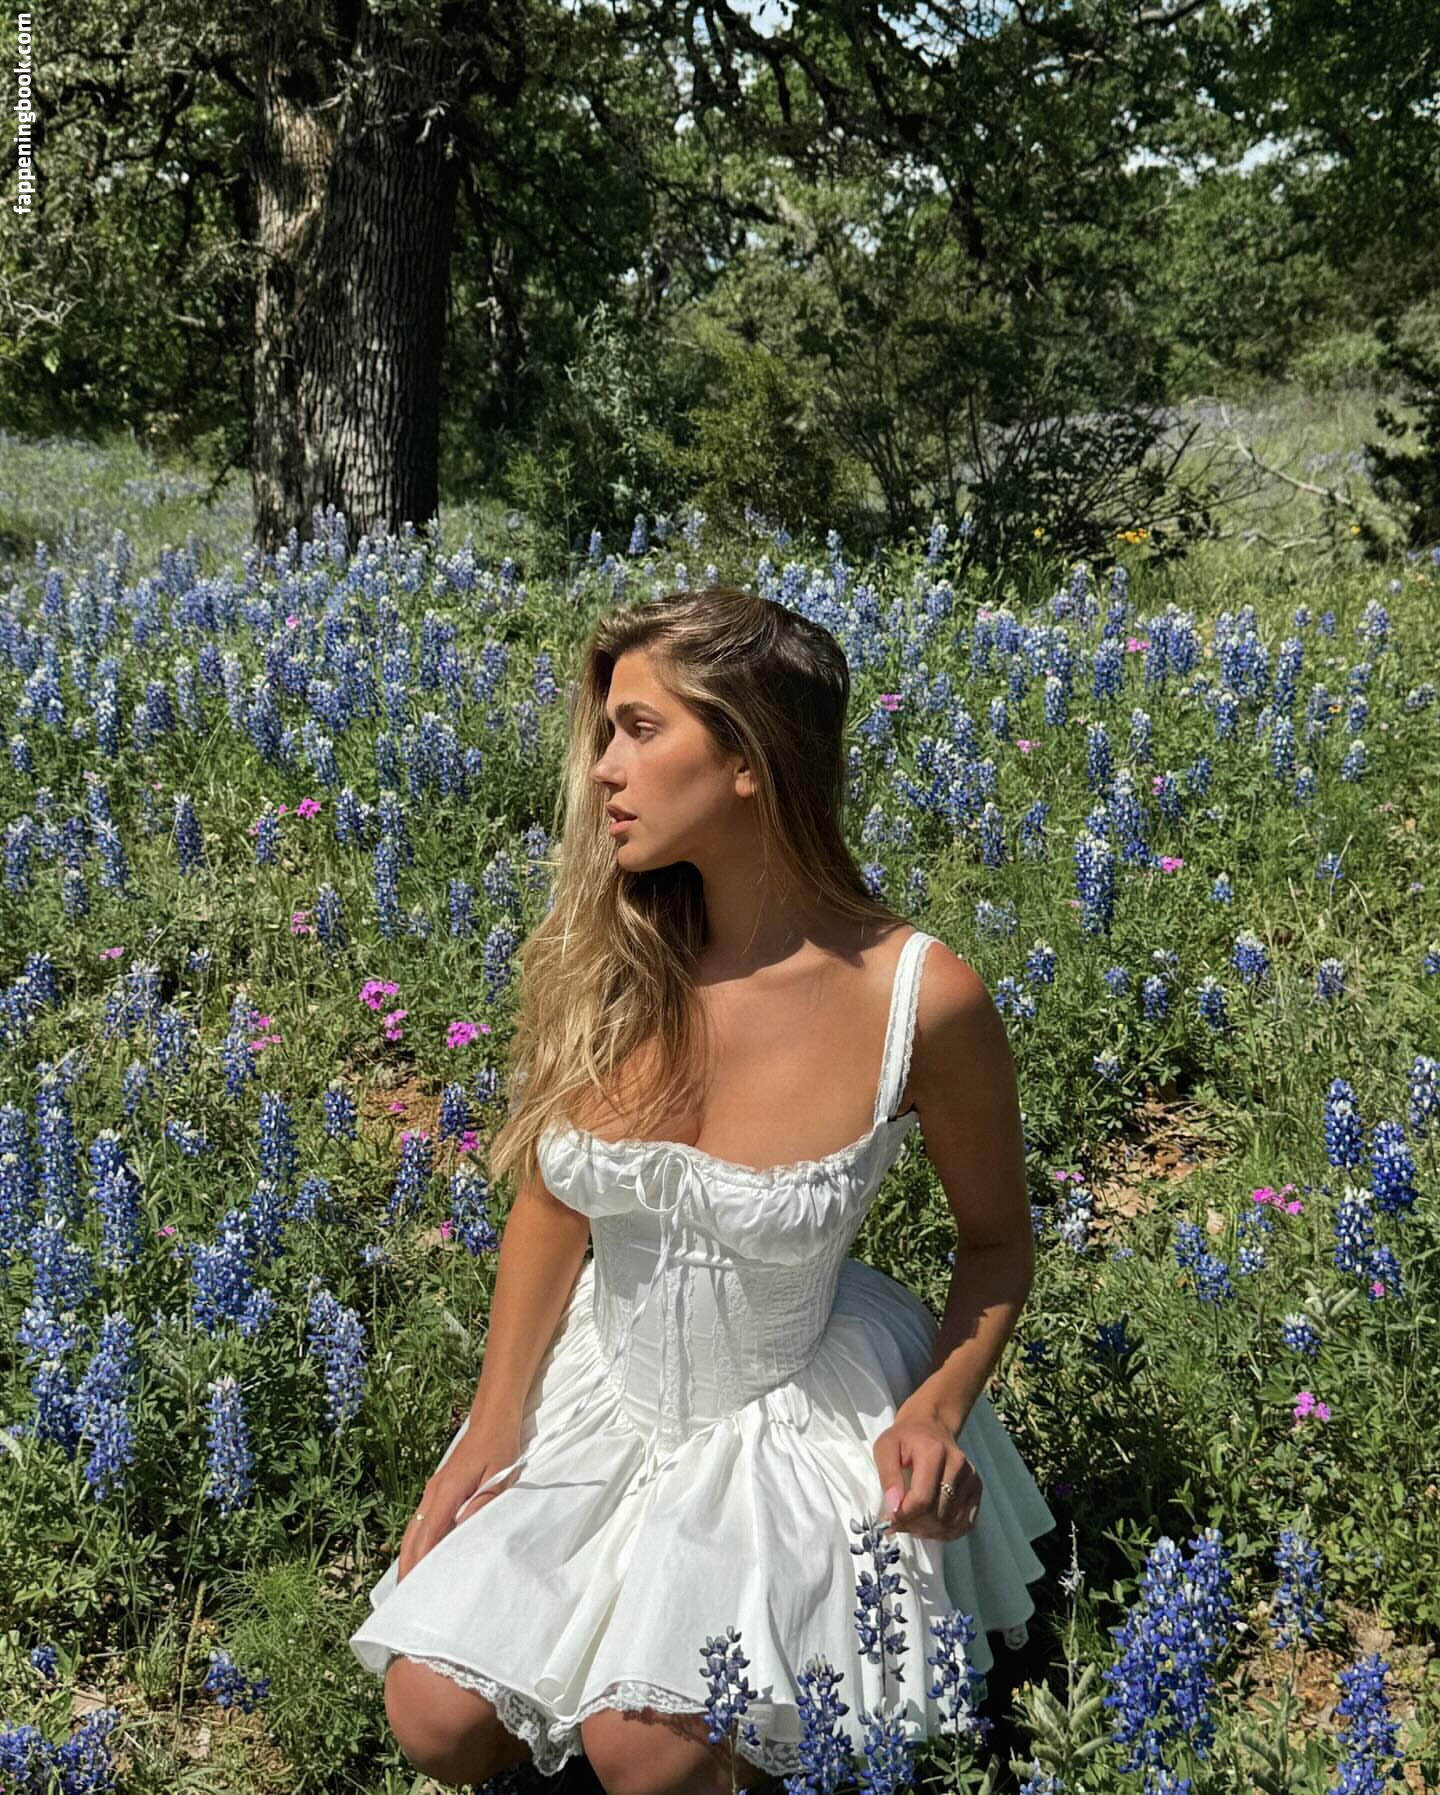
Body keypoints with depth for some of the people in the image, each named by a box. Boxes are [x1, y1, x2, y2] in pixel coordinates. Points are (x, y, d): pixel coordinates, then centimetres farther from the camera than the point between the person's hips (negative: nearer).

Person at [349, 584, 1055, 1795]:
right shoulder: (599, 959, -12)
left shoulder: (921, 999, -22)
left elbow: (998, 1240, -4)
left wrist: (940, 1408, -20)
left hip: (798, 1416, -3)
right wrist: (493, 1431, -2)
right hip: (603, 1387, 4)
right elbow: (551, 1206, 3)